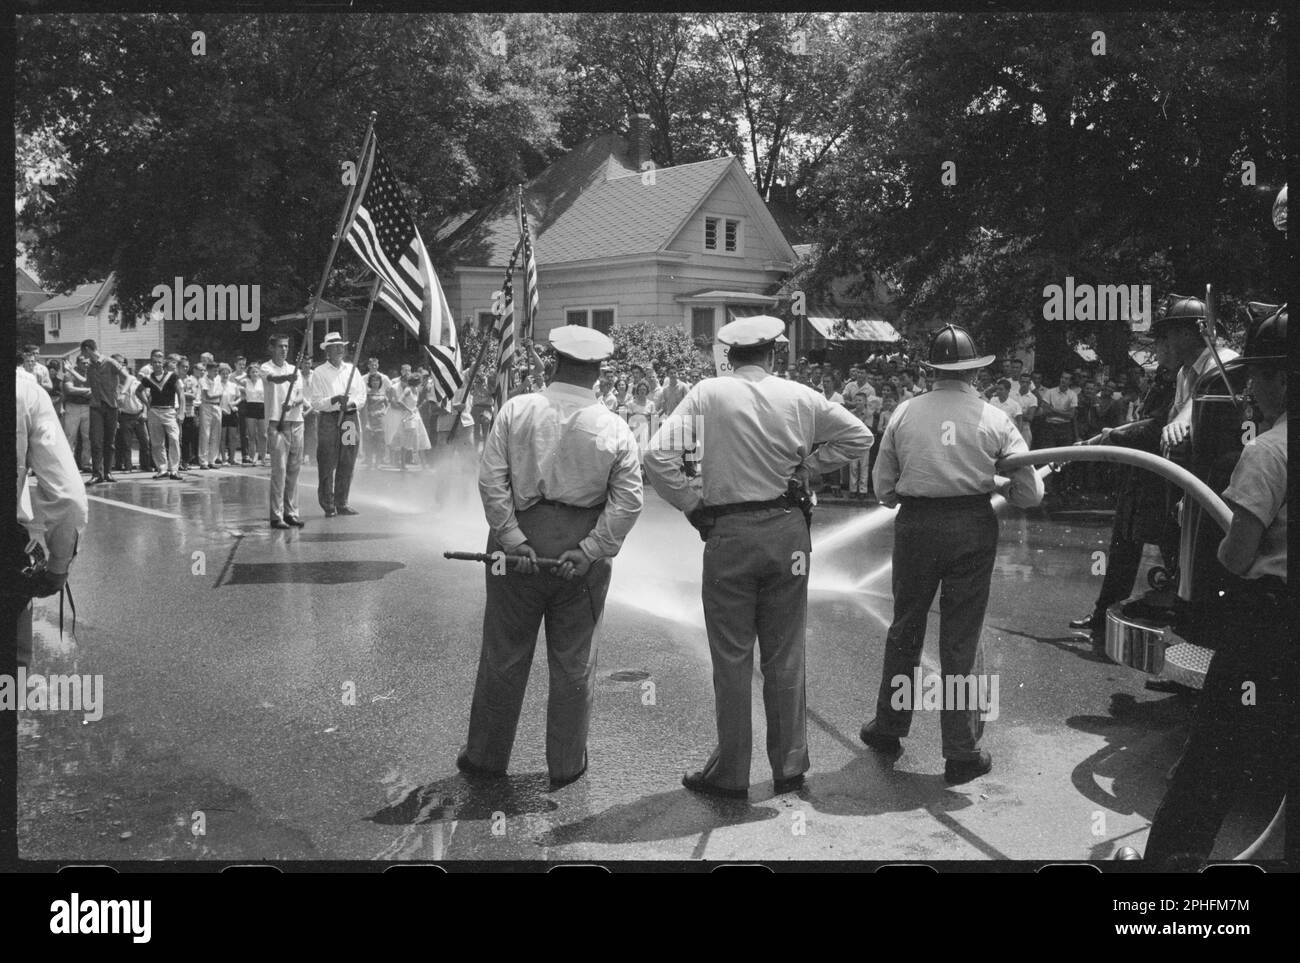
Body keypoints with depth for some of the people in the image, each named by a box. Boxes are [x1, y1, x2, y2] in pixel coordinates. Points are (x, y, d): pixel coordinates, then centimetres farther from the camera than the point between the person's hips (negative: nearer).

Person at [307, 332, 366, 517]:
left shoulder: (351, 369, 14)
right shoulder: (319, 373, 1)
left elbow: (362, 396, 11)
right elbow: (315, 403, -5)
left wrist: (351, 403, -8)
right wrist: (334, 400, -19)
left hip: (350, 418, 4)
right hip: (328, 420, -4)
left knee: (347, 465, 5)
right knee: (327, 465, -4)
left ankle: (342, 503, 14)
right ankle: (328, 506, 2)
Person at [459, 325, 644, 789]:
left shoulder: (516, 410, -6)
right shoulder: (615, 430, -4)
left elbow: (491, 480, -10)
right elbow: (628, 502, -9)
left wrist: (511, 538, -9)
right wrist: (589, 551, -9)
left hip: (521, 539, 0)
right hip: (582, 547, 0)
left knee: (504, 654, 13)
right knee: (574, 660, 12)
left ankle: (486, 756, 25)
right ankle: (566, 764, 23)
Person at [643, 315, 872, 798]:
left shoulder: (707, 394, -5)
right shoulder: (801, 397, 3)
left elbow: (658, 457, -12)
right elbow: (858, 437, 10)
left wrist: (692, 504, -3)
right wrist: (806, 464, 11)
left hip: (729, 535, -2)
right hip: (788, 529, 3)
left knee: (732, 658, 6)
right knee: (786, 655, 13)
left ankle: (730, 773, 12)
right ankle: (790, 766, 22)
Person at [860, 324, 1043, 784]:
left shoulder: (905, 413, 0)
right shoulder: (993, 419, -3)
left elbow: (883, 489, 3)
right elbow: (1030, 493, -2)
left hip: (915, 523, 1)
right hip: (973, 526, -1)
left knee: (905, 627, 17)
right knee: (962, 638, 6)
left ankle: (889, 726, 32)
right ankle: (962, 752, 12)